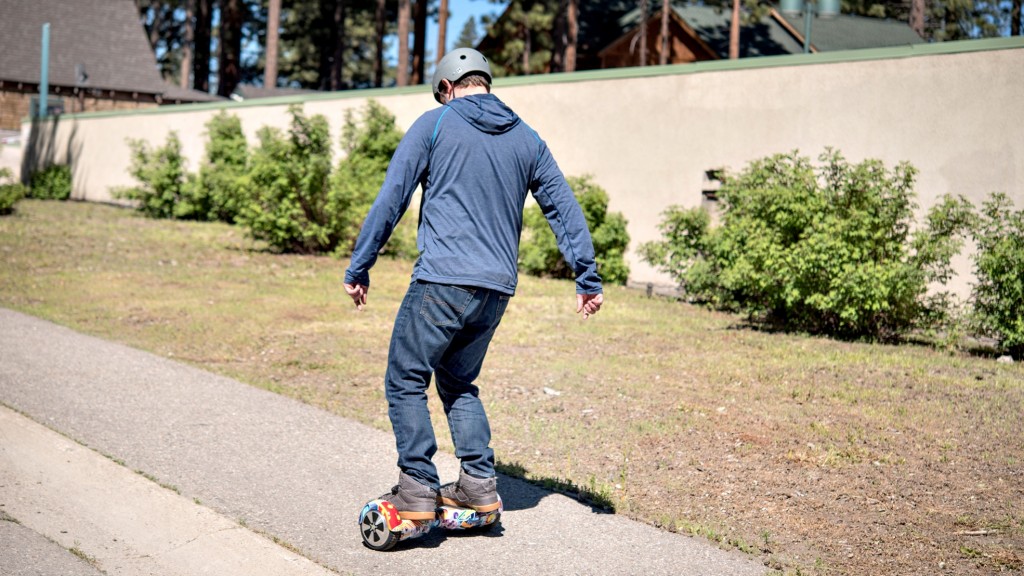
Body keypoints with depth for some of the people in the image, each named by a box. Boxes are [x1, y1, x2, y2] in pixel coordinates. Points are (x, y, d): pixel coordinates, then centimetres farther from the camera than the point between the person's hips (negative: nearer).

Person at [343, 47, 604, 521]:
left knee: (406, 382, 5)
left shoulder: (435, 124, 2)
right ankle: (479, 485, 14)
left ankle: (418, 490, -1)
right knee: (458, 383, 21)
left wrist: (359, 267, 3)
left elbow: (390, 199, -2)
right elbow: (564, 207, 15)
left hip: (441, 281, -5)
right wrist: (587, 278, 19)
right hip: (497, 289, 6)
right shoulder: (526, 138, 15)